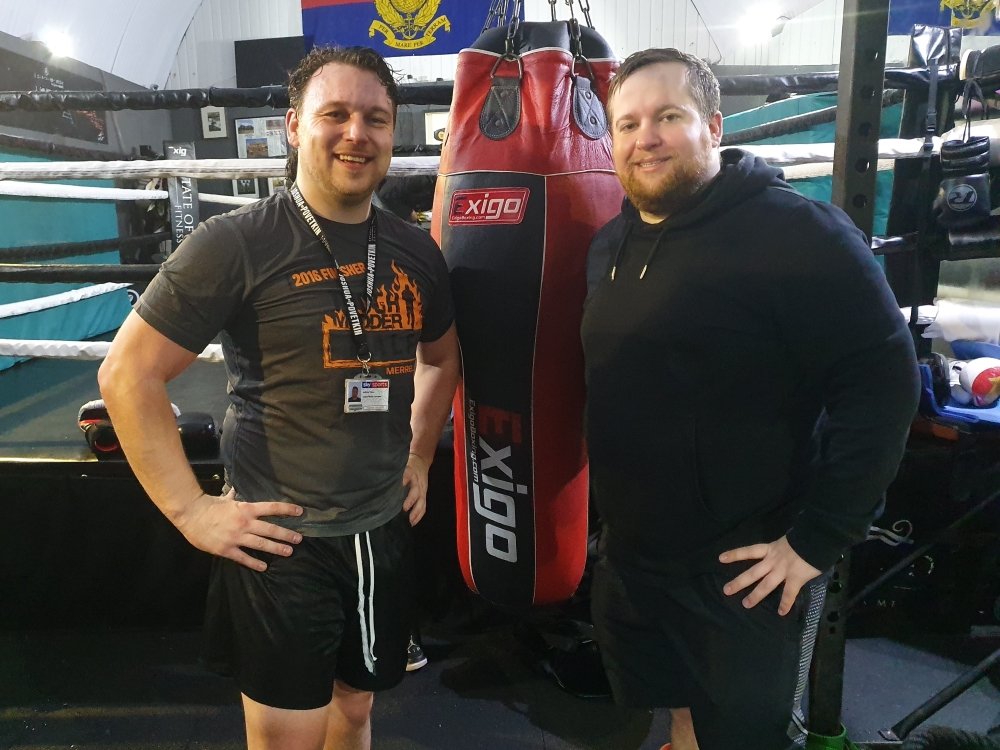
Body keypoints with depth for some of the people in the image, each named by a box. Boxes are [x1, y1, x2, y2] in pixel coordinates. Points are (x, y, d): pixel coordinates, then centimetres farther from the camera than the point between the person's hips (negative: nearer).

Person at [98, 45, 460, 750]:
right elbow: (127, 375, -9)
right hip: (281, 541, -5)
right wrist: (191, 509, -12)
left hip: (385, 532, 5)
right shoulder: (236, 243, -13)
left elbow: (441, 356, 19)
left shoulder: (416, 250, 3)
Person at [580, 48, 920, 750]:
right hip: (629, 554, 7)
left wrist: (818, 538, -19)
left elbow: (883, 382, -20)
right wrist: (613, 512, 13)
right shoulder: (612, 243, 6)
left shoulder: (795, 233, -17)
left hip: (741, 569, -6)